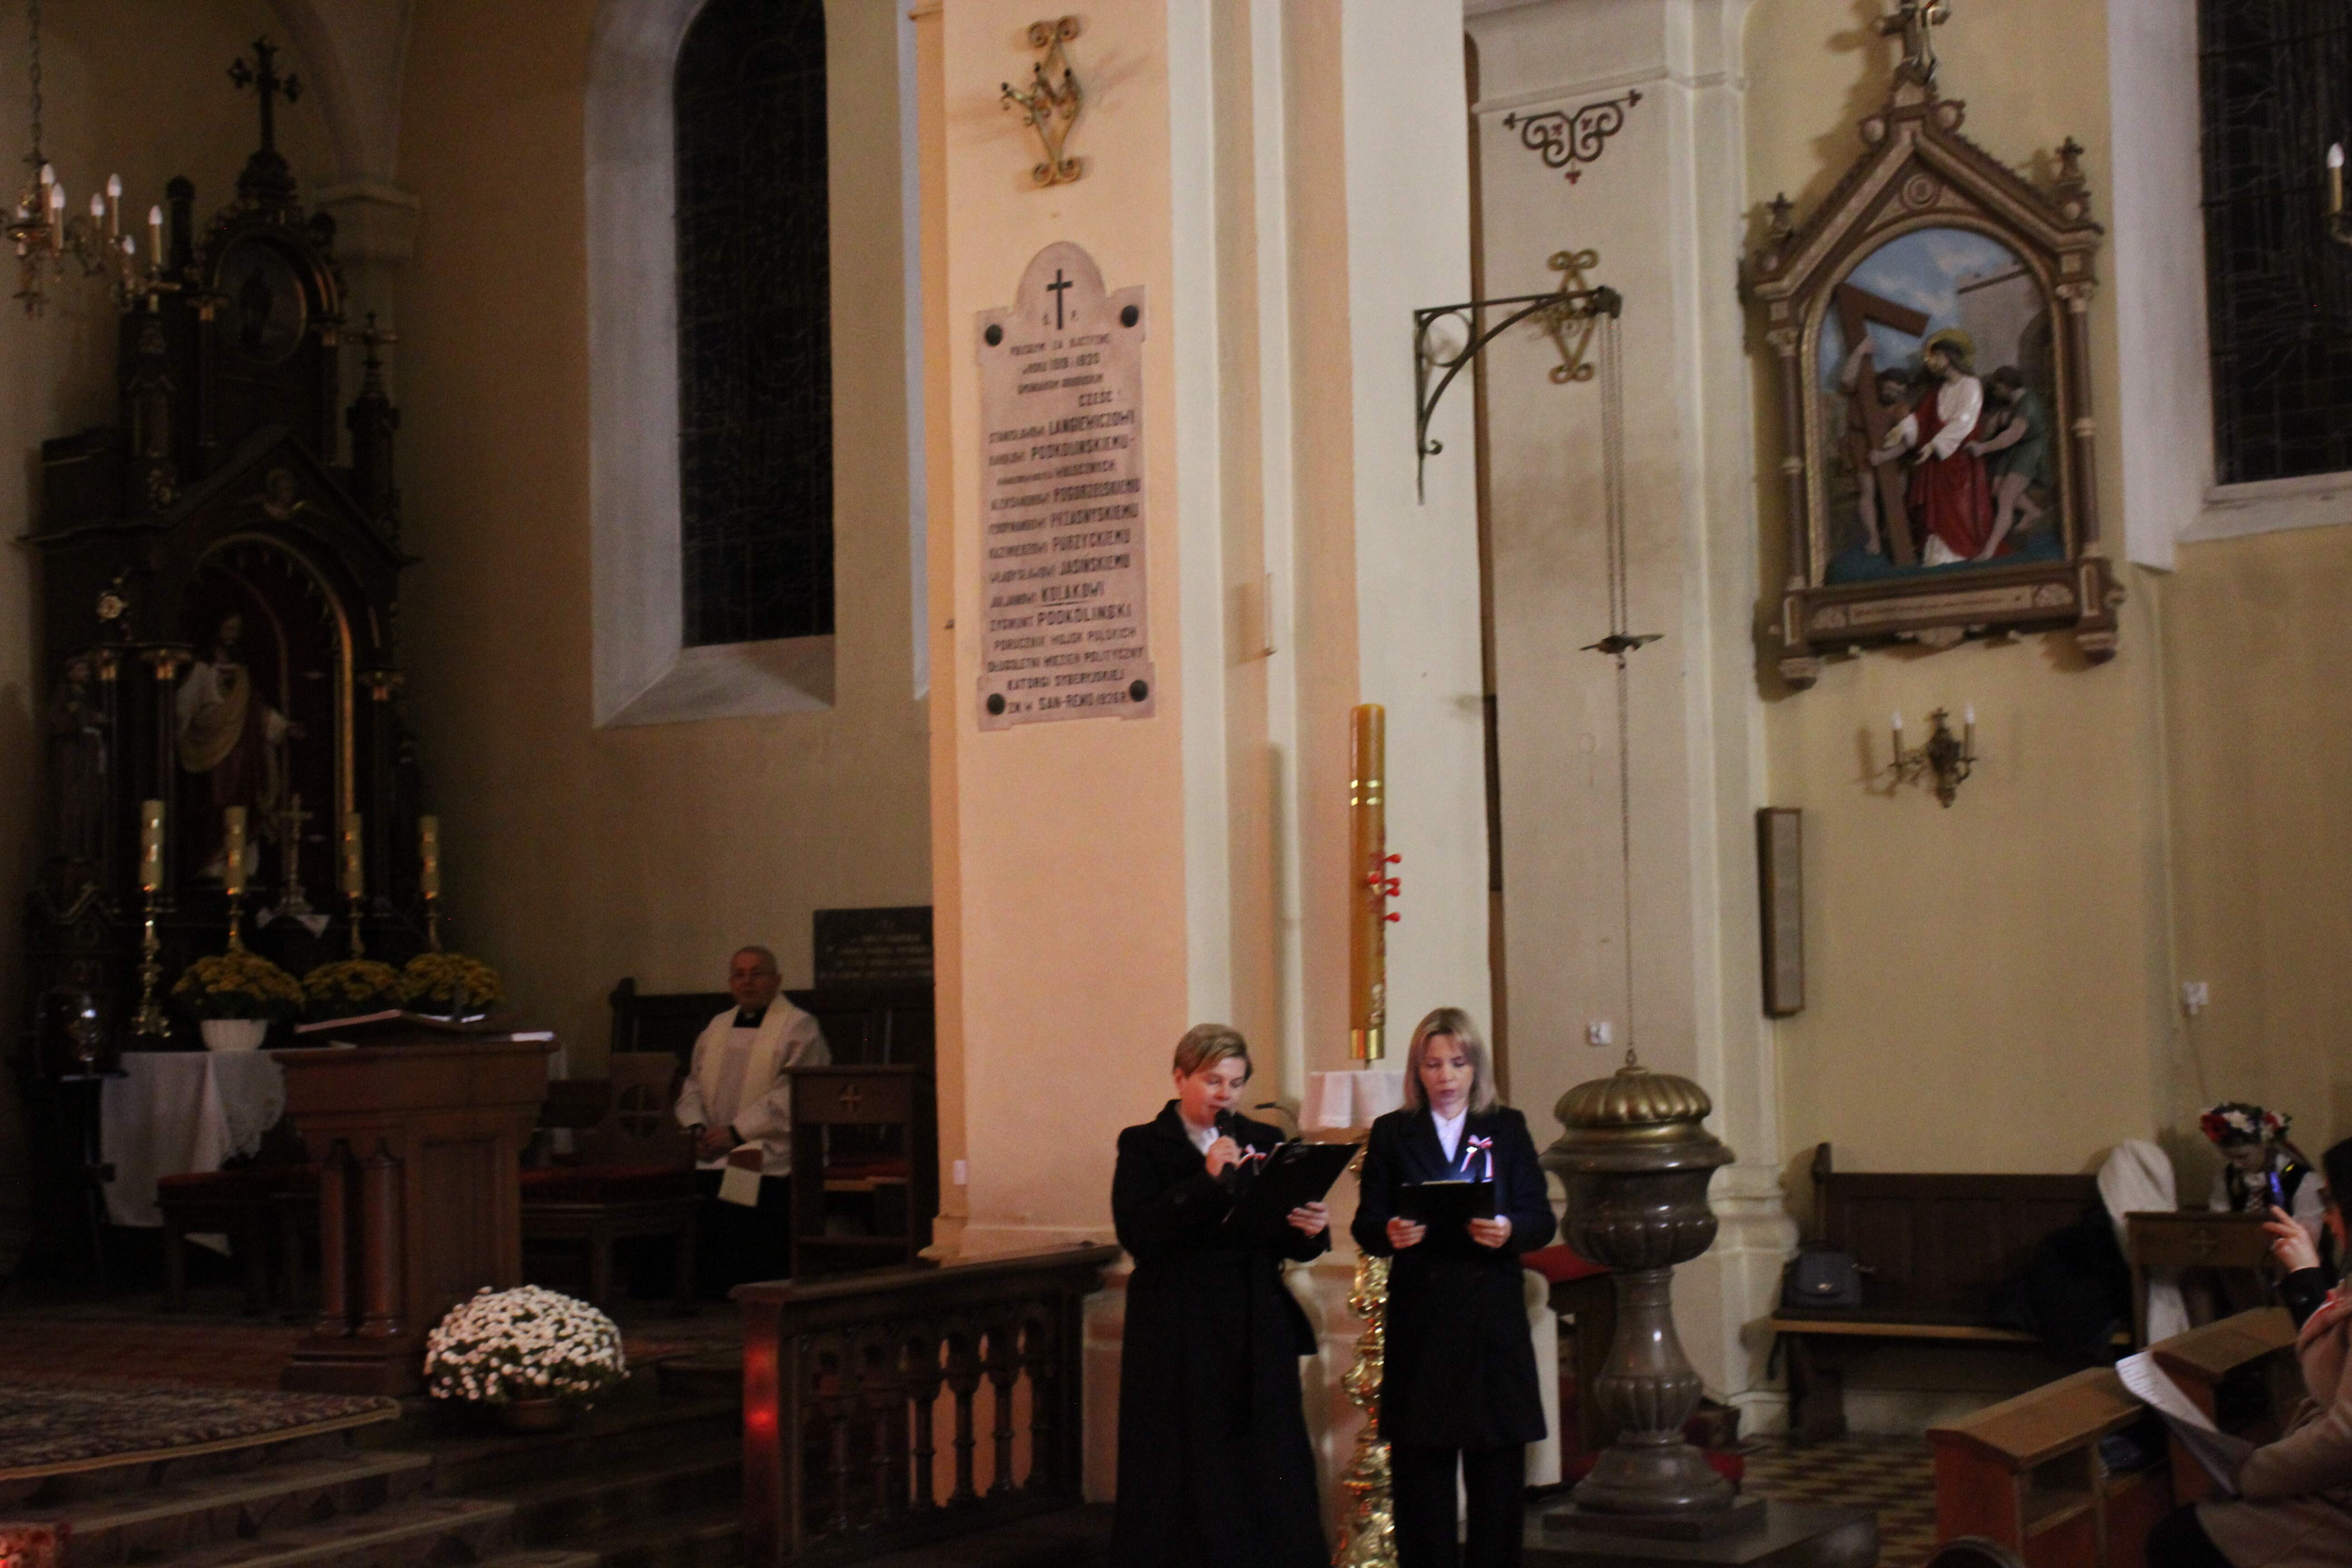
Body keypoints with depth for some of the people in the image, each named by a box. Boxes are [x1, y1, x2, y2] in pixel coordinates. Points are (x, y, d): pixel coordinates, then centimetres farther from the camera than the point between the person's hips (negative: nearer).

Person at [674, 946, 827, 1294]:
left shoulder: (798, 1027, -3)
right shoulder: (717, 1028, 21)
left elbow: (790, 1095, -13)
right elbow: (693, 1086, 22)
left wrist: (737, 1132, -17)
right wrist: (697, 1128, 1)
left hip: (769, 1167, -7)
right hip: (713, 1165, 7)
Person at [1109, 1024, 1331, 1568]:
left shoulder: (1263, 1143, 12)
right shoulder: (1144, 1146, 2)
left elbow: (1292, 1245, 9)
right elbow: (1138, 1235, -13)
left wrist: (1311, 1230, -13)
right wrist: (1209, 1181, -19)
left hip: (1258, 1333, 3)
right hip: (1180, 1338, -3)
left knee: (1266, 1474, 0)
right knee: (1189, 1478, -1)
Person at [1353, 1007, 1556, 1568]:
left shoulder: (1507, 1128, 12)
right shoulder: (1392, 1133, 10)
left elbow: (1542, 1220, 4)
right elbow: (1366, 1225, 4)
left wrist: (1509, 1232, -17)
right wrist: (1390, 1234, -18)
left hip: (1494, 1316, 1)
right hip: (1420, 1318, 0)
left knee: (1498, 1468, 1)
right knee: (1420, 1465, 0)